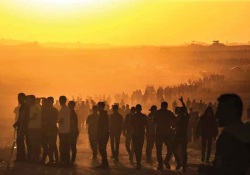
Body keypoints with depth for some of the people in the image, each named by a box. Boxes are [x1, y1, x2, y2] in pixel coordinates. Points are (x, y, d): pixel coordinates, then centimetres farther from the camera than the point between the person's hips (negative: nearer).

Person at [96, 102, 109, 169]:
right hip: (101, 134, 10)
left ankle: (105, 164, -6)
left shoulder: (104, 114, -12)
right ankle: (104, 163, 15)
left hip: (104, 134, -10)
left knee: (102, 149, -9)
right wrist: (99, 134, 17)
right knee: (101, 149, 10)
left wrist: (104, 134, -22)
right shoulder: (101, 114, 16)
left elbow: (106, 125, -19)